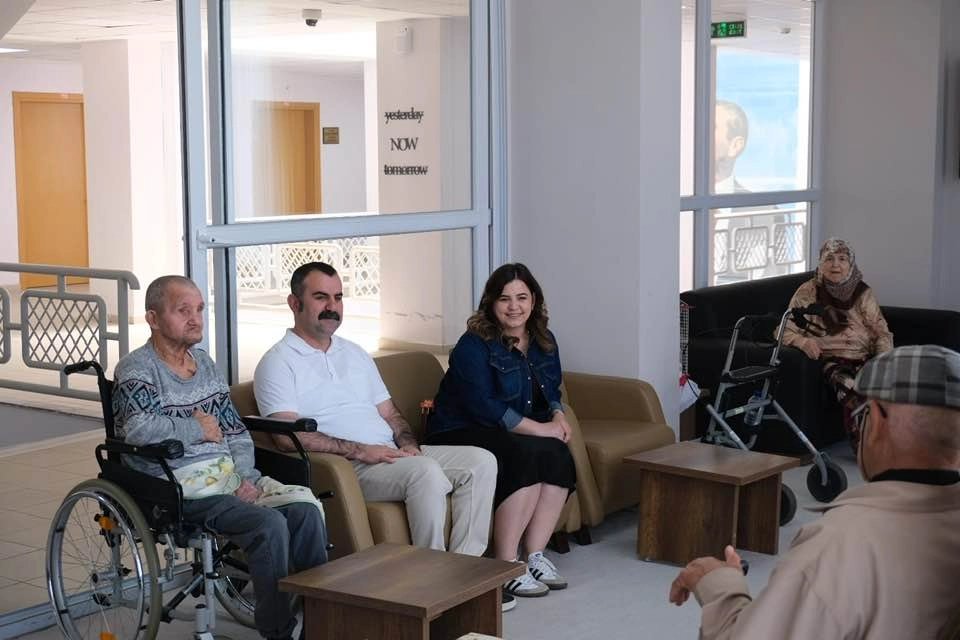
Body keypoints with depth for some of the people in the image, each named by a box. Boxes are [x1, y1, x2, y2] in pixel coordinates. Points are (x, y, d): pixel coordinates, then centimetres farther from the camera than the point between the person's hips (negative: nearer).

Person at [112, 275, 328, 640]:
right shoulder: (135, 370, -3)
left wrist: (245, 477, 0)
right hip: (181, 484, -7)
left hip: (229, 473, 7)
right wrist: (200, 429, -10)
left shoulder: (204, 362, 19)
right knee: (269, 523, -28)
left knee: (306, 510, -17)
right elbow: (139, 429, -23)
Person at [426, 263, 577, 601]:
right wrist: (540, 428, -21)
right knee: (527, 454, -33)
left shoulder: (544, 342, 10)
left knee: (558, 454, -23)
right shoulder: (474, 345, -14)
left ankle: (535, 557, -18)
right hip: (459, 434, -7)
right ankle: (506, 567, -28)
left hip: (516, 434, 7)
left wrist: (558, 416, -2)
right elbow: (483, 406, -22)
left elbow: (551, 392, 22)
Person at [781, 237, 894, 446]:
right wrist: (803, 341, -19)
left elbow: (881, 332, 8)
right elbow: (786, 331, 3)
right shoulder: (807, 292, 3)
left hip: (865, 356, 2)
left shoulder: (862, 292, 9)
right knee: (847, 385, -36)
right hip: (832, 358, -2)